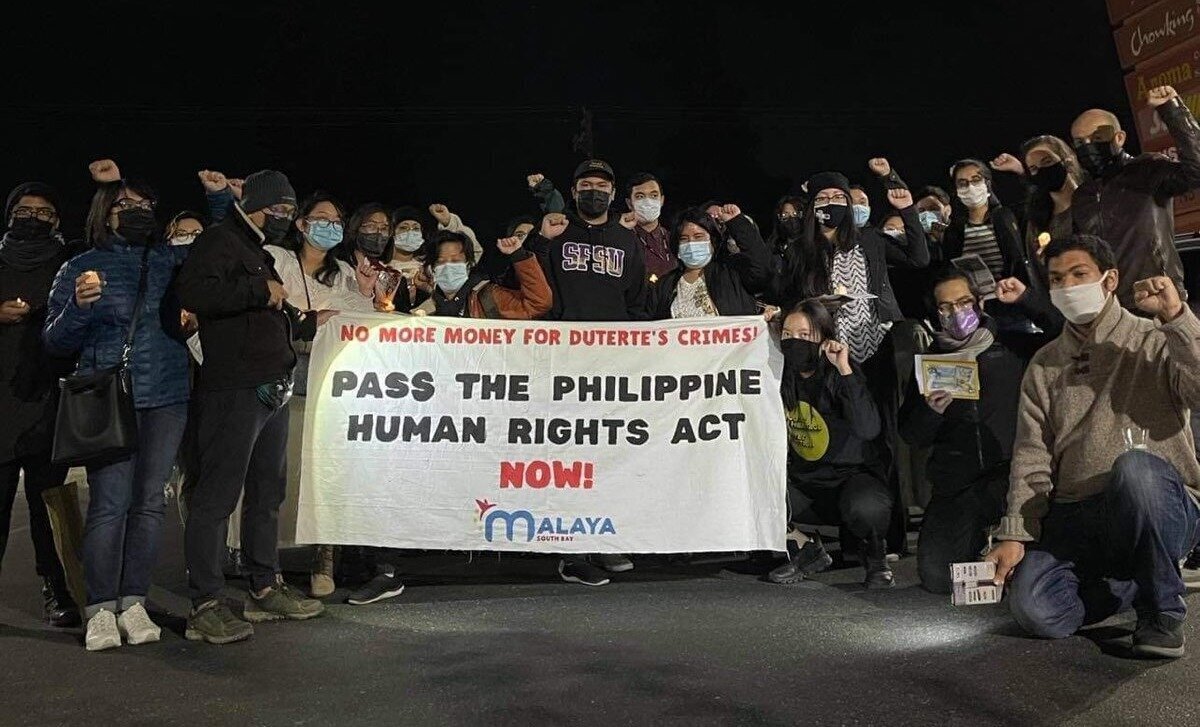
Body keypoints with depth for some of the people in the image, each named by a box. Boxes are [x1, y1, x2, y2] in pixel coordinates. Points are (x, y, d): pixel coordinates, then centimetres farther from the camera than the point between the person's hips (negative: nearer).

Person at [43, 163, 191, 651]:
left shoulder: (171, 260, 13)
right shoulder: (80, 268, 7)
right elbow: (56, 342, 4)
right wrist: (79, 305, -15)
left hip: (167, 398, 3)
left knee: (150, 501, 3)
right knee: (110, 503, -8)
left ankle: (133, 603, 11)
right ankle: (101, 609, 2)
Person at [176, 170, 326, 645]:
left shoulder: (261, 254, 25)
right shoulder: (219, 241, -4)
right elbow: (193, 293, -23)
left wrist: (310, 322, 18)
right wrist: (260, 291, -18)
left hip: (272, 390, 10)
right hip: (233, 391, -10)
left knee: (268, 493, 14)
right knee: (217, 495, -6)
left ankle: (265, 589, 25)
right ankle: (204, 606, 0)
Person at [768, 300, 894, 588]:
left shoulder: (838, 376, -16)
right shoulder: (783, 376, -1)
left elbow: (868, 429, -30)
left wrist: (845, 370, -33)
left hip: (852, 475, -5)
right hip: (803, 479, 5)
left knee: (863, 508, -38)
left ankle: (875, 554, 2)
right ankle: (807, 551, 8)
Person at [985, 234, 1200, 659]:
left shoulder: (1157, 342, 3)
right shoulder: (1044, 366, 12)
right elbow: (1031, 458, 4)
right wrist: (1015, 534, -7)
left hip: (1162, 507, -3)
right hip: (1075, 519, 3)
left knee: (1134, 467, -36)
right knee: (1035, 612, -20)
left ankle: (1162, 609, -12)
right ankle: (1128, 584, 14)